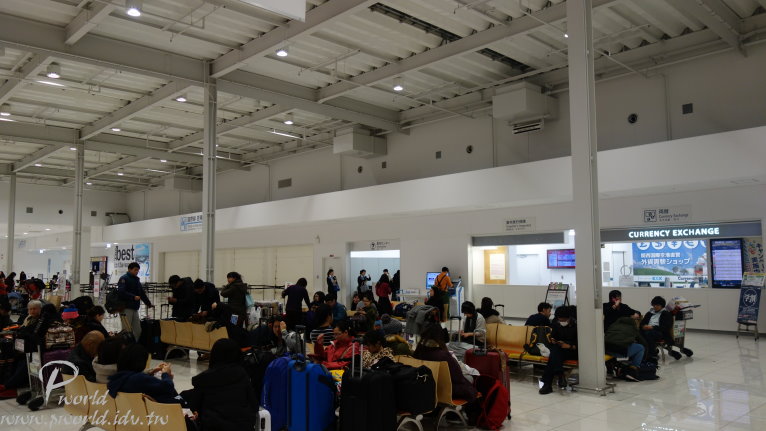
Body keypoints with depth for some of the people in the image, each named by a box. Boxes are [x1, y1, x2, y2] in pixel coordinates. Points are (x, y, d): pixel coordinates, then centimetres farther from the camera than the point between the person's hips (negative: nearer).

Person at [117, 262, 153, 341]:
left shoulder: (136, 280, 20)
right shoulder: (124, 279, -5)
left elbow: (142, 293, 28)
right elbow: (121, 292, -19)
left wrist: (148, 303, 31)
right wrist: (133, 297, -22)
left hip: (135, 308, 8)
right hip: (126, 308, -8)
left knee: (138, 331, 7)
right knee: (127, 331, -9)